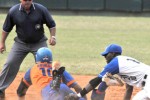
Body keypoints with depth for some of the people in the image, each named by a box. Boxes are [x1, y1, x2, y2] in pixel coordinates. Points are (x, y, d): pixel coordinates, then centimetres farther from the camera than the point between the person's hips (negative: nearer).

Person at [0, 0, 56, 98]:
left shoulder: (41, 9, -16)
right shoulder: (13, 11, -13)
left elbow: (51, 24, -5)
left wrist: (53, 36, -19)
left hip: (39, 43, -1)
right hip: (21, 43, 1)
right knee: (10, 64, -2)